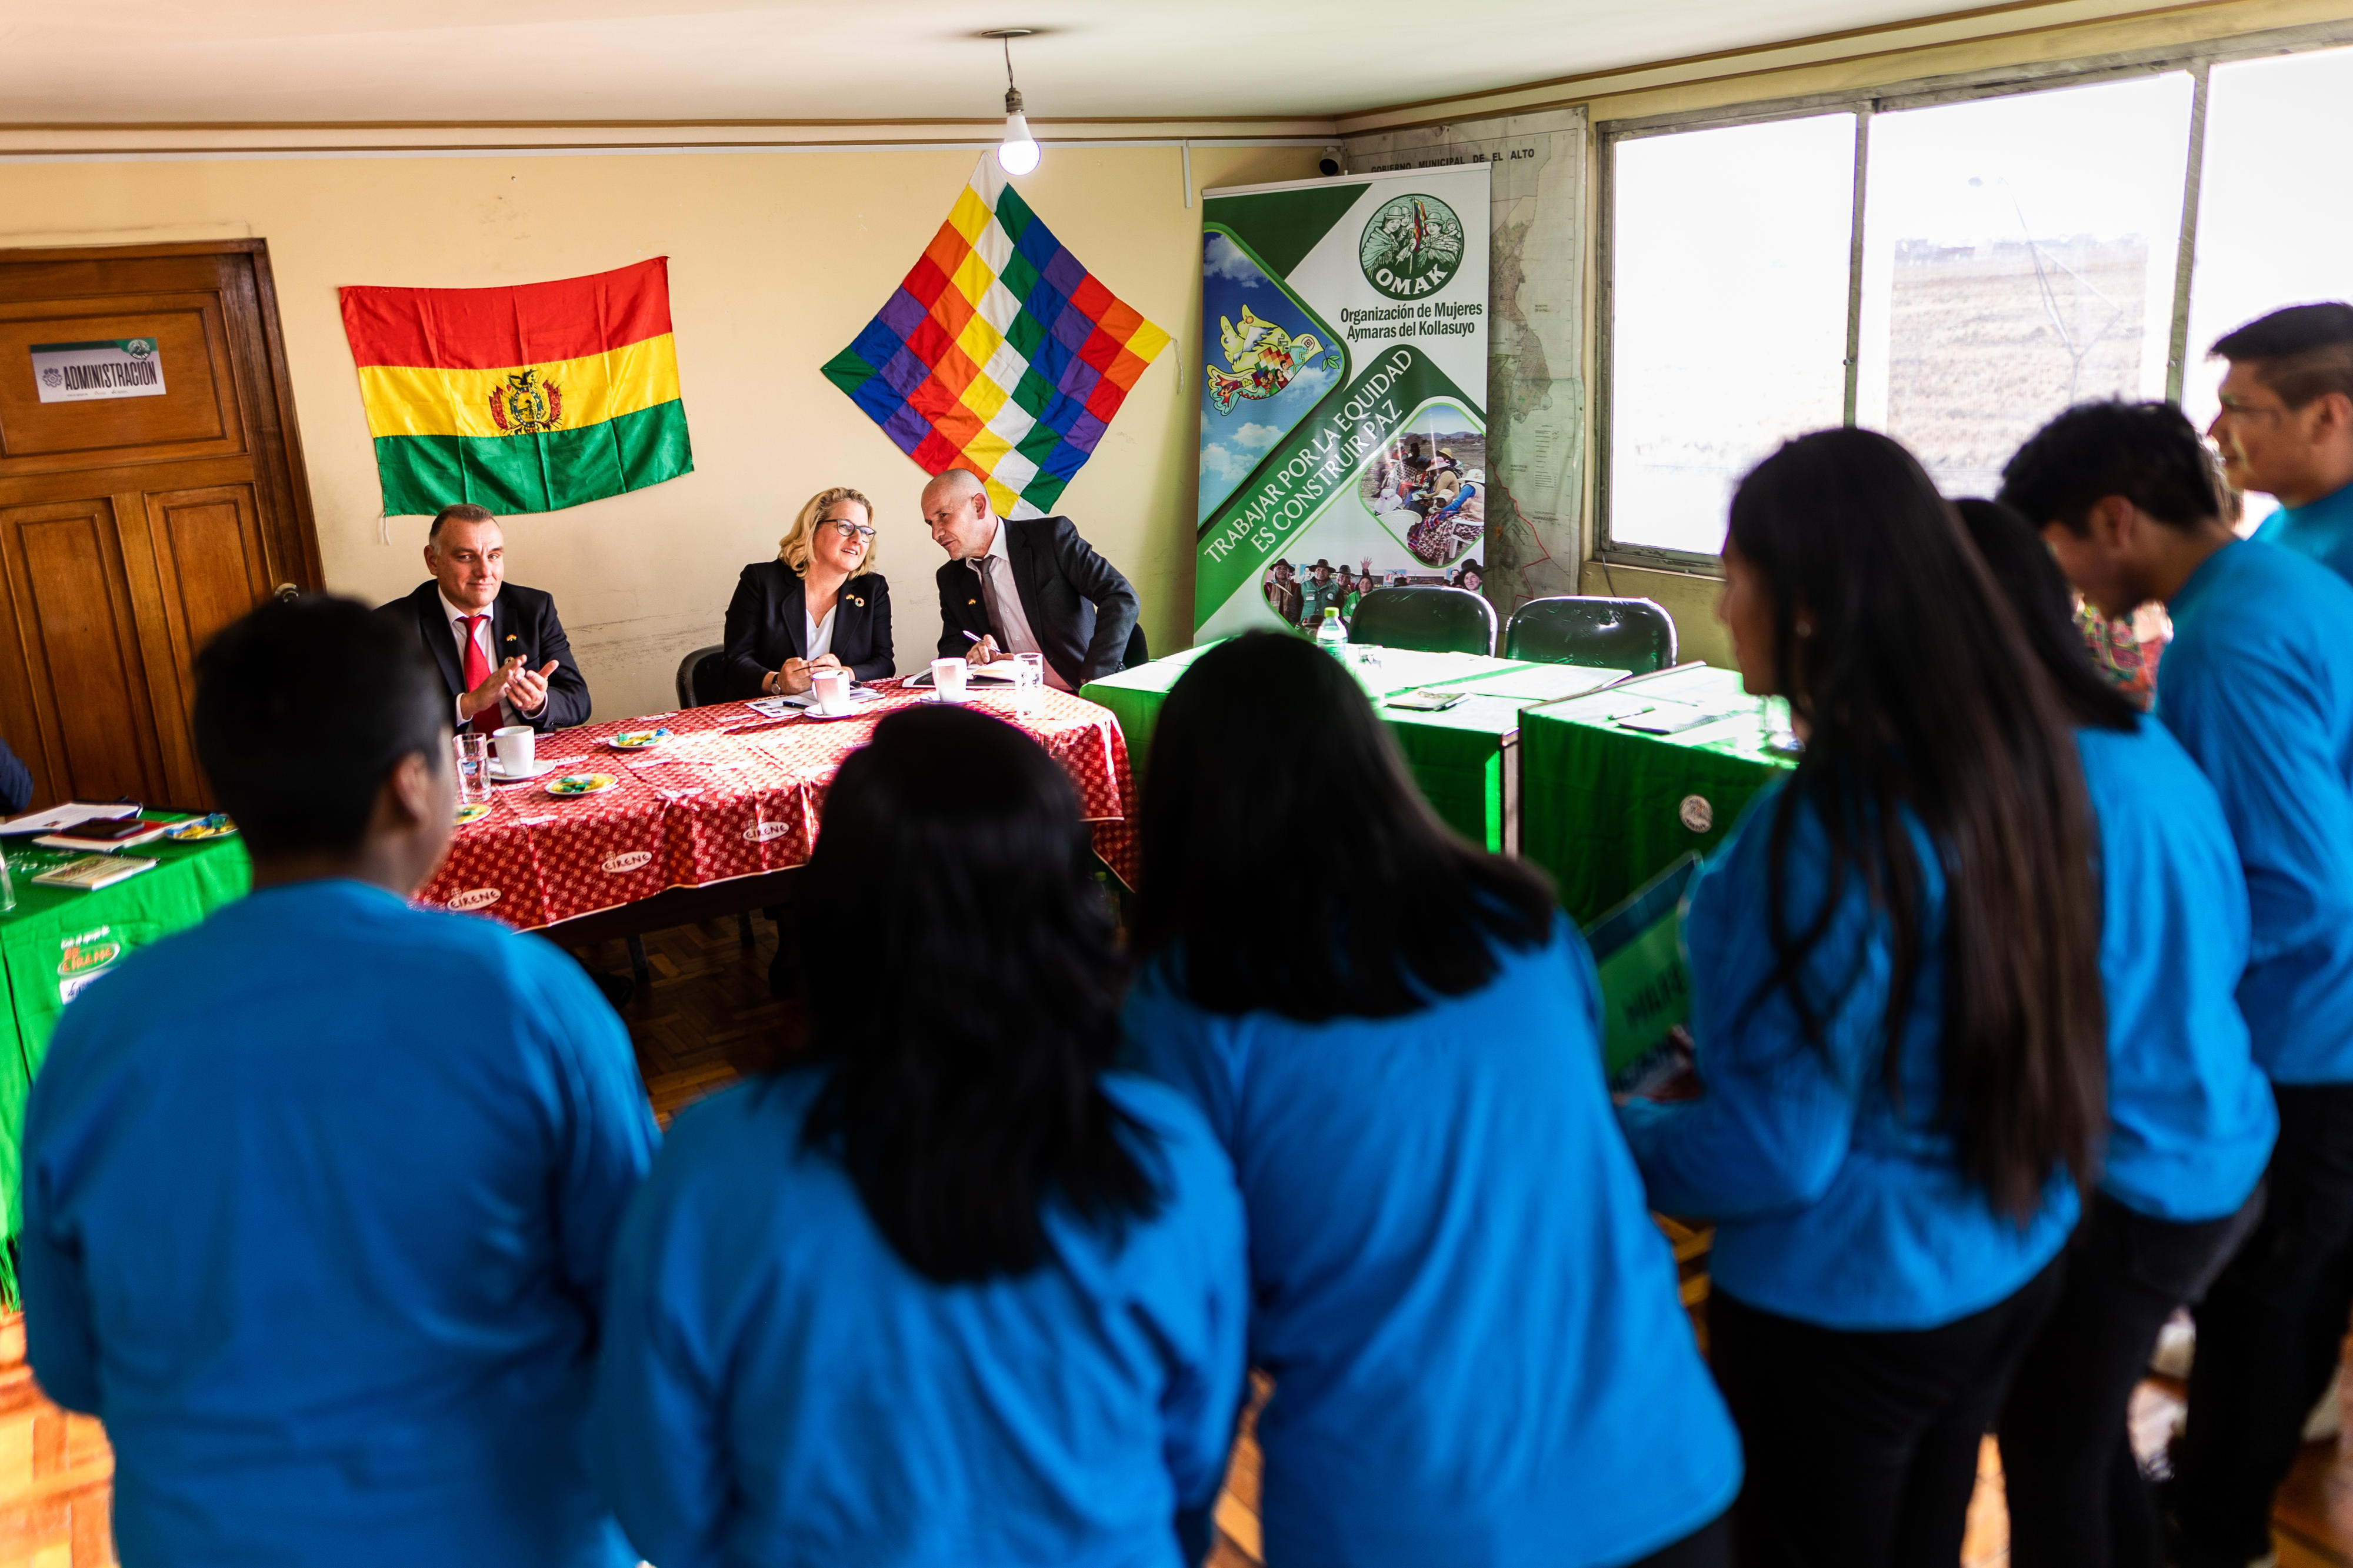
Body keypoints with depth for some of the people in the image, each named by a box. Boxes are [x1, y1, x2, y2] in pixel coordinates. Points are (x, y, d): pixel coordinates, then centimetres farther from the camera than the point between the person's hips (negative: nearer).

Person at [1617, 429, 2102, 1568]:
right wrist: (1733, 1048, 15)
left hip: (1846, 1308, -7)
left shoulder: (1833, 825, -30)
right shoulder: (2012, 754, -5)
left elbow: (1778, 1150, -24)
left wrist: (1613, 1137, -8)